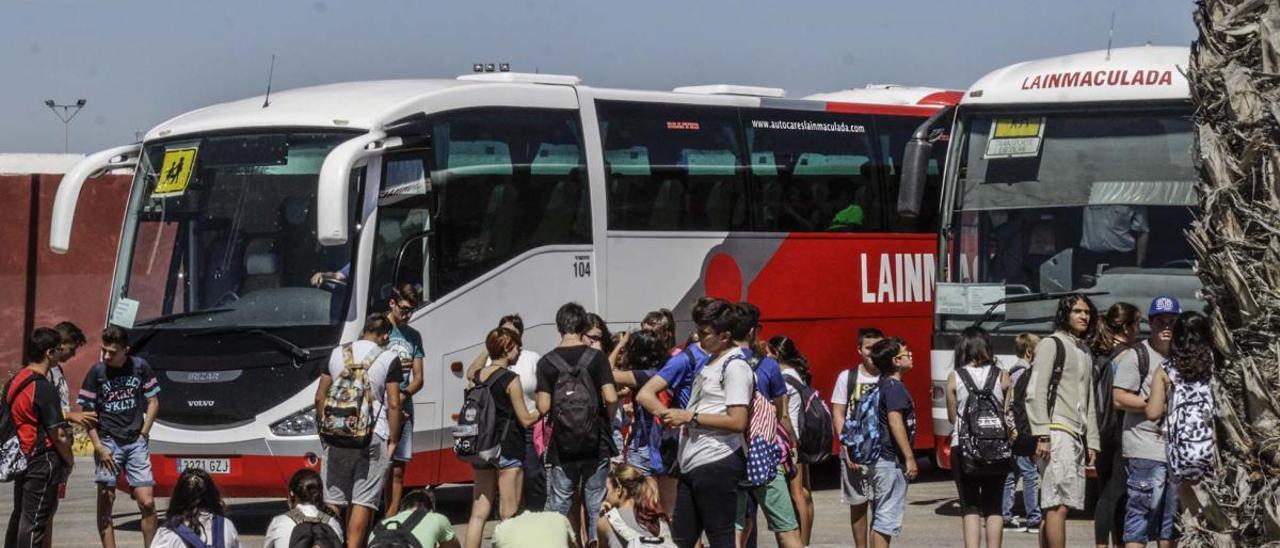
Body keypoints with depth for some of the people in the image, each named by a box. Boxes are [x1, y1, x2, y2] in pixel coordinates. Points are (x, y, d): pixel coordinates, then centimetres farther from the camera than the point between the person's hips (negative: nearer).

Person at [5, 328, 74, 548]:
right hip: (43, 462, -9)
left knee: (19, 517, 16)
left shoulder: (13, 383, 8)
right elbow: (58, 435, -17)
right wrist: (69, 460, 0)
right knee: (34, 522, -5)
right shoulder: (44, 388, -18)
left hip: (21, 461, 9)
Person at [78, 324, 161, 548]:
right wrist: (98, 446, -9)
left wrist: (144, 433, 1)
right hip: (108, 443, -1)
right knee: (105, 502, -1)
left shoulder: (140, 367, 0)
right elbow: (87, 412, -1)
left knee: (147, 502, -4)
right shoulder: (97, 372, -4)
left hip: (136, 443, 1)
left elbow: (153, 402, 10)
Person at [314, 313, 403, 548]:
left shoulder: (337, 354, 9)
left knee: (333, 498, 7)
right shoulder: (389, 360, -3)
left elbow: (320, 397, 11)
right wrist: (393, 440, 1)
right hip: (373, 436, -3)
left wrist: (322, 429, 19)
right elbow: (393, 405, -6)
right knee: (363, 500, -2)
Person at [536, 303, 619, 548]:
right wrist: (607, 418, 7)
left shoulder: (547, 362, -4)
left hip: (562, 446, 0)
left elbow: (543, 407, -9)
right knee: (597, 504, 8)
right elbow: (611, 398, -12)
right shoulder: (597, 358, -5)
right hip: (595, 445, 0)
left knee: (558, 505, 6)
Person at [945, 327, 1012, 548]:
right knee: (994, 507, 10)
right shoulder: (1002, 377, 1)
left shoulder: (955, 378, -2)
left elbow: (952, 418, 4)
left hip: (963, 447, -1)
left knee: (970, 507, 1)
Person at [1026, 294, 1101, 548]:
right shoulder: (1051, 345, -2)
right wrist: (1042, 436, -18)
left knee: (1053, 506, 7)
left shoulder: (1085, 353, 23)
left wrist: (1091, 442, 19)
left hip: (1076, 435, 9)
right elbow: (1036, 392, -10)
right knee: (1058, 504, -13)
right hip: (1057, 432, -9)